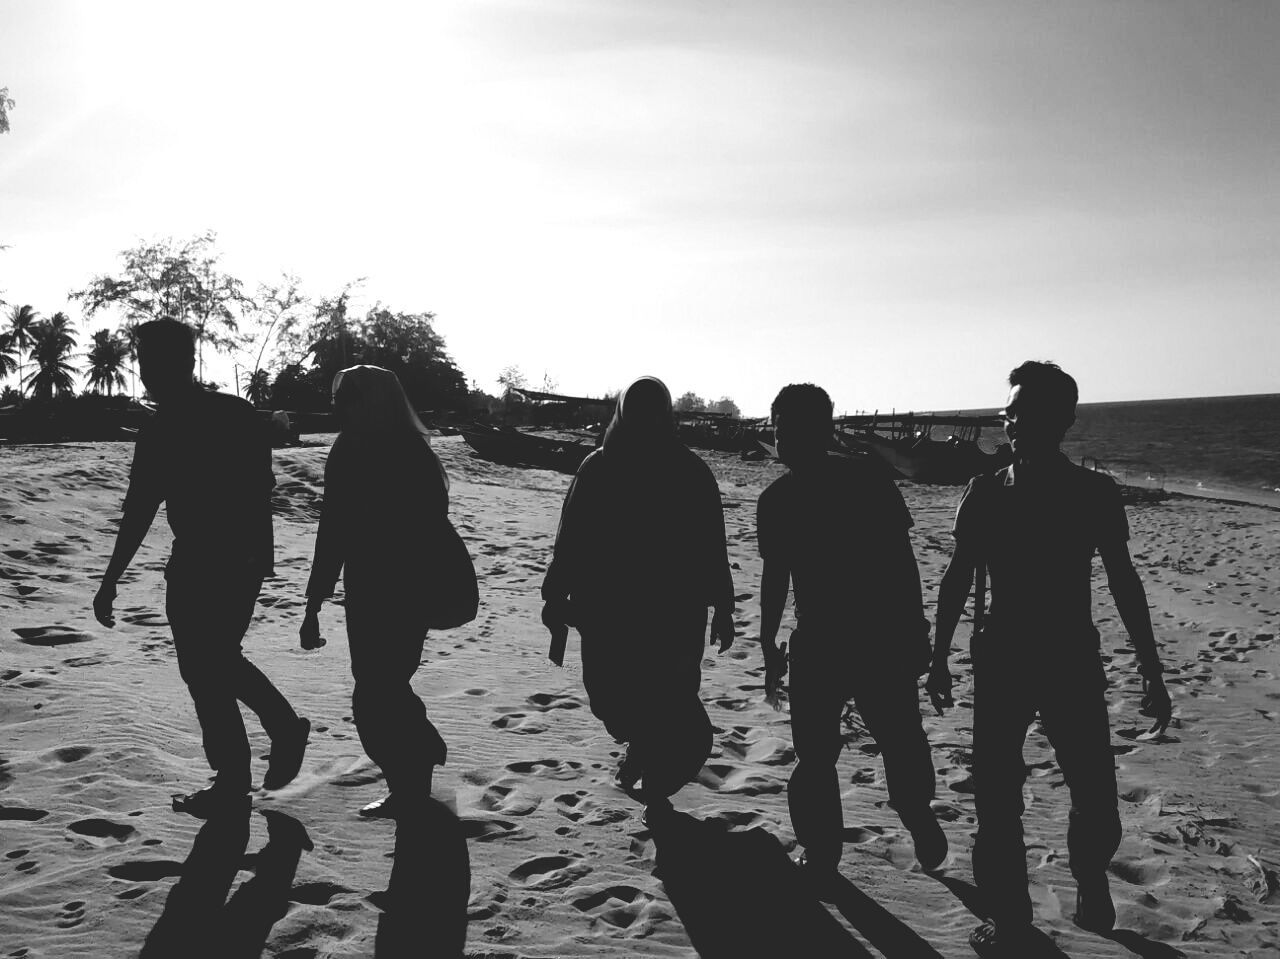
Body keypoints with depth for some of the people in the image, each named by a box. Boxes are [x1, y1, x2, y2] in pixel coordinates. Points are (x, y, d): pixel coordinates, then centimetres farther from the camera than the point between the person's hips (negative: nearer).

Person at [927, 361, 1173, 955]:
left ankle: (1090, 882, 32)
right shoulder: (984, 494, -3)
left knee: (1096, 798, 2)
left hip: (1074, 664, 0)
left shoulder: (1096, 494, -5)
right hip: (1000, 662, 1)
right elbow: (958, 579, 5)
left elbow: (1124, 582, 1)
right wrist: (939, 657, 6)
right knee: (996, 798, 1)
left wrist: (1151, 673, 0)